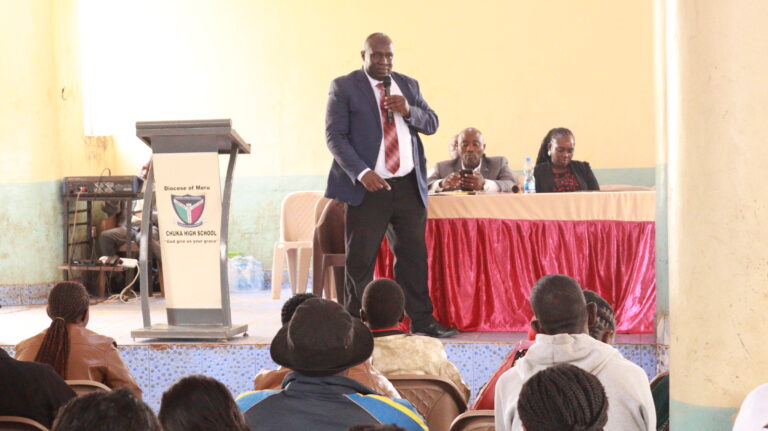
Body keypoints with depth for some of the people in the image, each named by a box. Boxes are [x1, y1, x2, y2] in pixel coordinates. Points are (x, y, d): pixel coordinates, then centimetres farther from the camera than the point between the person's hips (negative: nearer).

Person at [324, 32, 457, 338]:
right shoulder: (344, 87, 0)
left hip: (409, 186, 5)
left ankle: (421, 321, 16)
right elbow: (334, 135, -6)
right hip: (368, 187, -4)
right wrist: (361, 172, -19)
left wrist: (409, 110, -8)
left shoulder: (408, 85, 16)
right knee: (360, 260, -1)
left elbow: (432, 124, 14)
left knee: (414, 256, 8)